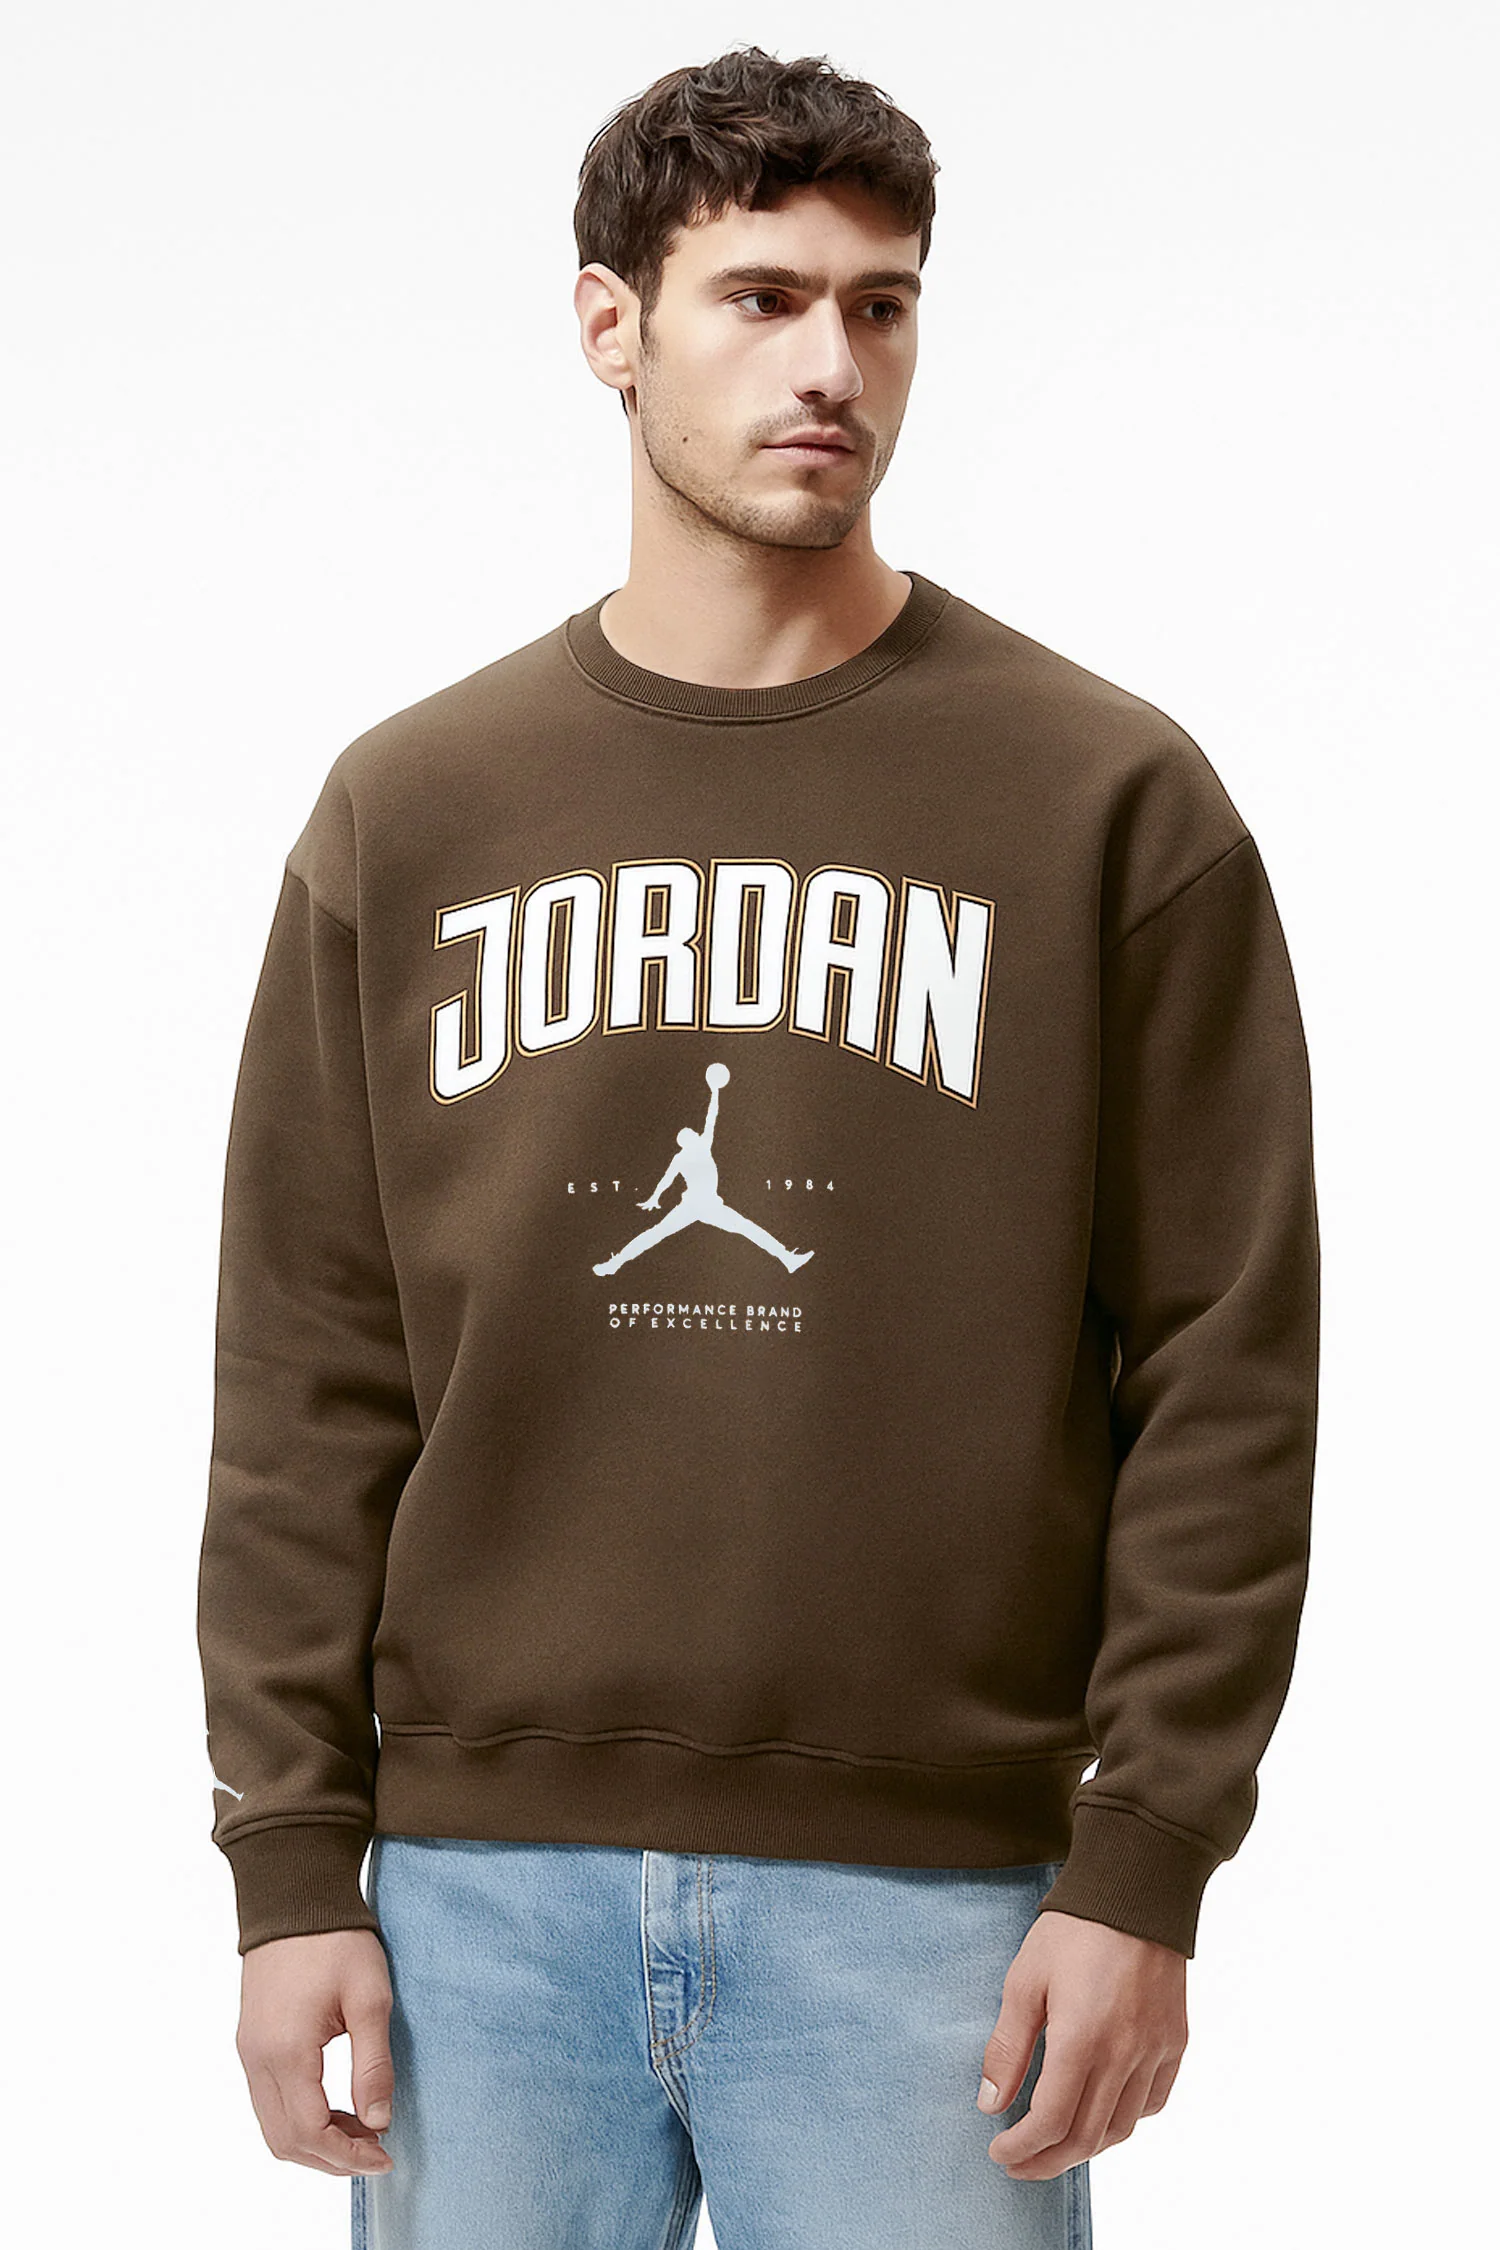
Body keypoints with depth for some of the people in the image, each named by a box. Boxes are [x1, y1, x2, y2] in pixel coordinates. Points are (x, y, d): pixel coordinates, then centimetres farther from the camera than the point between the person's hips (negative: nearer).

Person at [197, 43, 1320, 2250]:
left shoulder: (1112, 800, 1)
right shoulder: (410, 813, 8)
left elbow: (1224, 1374, -1)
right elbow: (309, 1384, 7)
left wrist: (1143, 1868, -7)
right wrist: (293, 1865, 2)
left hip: (929, 1891, -2)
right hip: (482, 1885, 2)